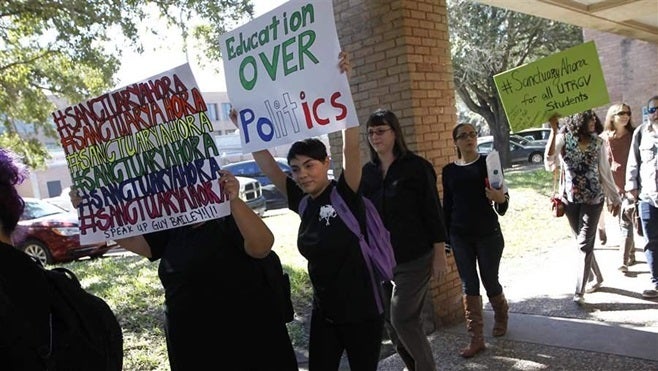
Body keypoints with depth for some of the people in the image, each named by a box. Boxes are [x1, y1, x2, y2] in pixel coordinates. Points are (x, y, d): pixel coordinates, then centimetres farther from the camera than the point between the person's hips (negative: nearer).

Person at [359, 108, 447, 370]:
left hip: (414, 259, -5)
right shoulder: (368, 171, 6)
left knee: (403, 319, -5)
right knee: (389, 321, 10)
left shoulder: (416, 166, -7)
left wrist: (439, 255, -9)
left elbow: (433, 212, -8)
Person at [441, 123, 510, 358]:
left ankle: (501, 317, 40)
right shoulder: (449, 170, 5)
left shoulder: (488, 163, -3)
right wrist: (446, 237, 7)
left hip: (488, 233, -2)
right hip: (460, 236, 3)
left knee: (490, 281, 9)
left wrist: (501, 199, -29)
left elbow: (503, 196, -6)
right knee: (469, 286, 5)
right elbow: (447, 205, 8)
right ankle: (476, 338, 13)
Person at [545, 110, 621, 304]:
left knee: (584, 243, -6)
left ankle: (579, 291, -1)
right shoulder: (563, 139, -6)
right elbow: (549, 160, -24)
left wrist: (614, 198, 10)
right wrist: (553, 130, -29)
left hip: (593, 199, 0)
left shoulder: (597, 142, 1)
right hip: (570, 199, 0)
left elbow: (605, 173, 7)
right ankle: (597, 277, 34)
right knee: (583, 242, 12)